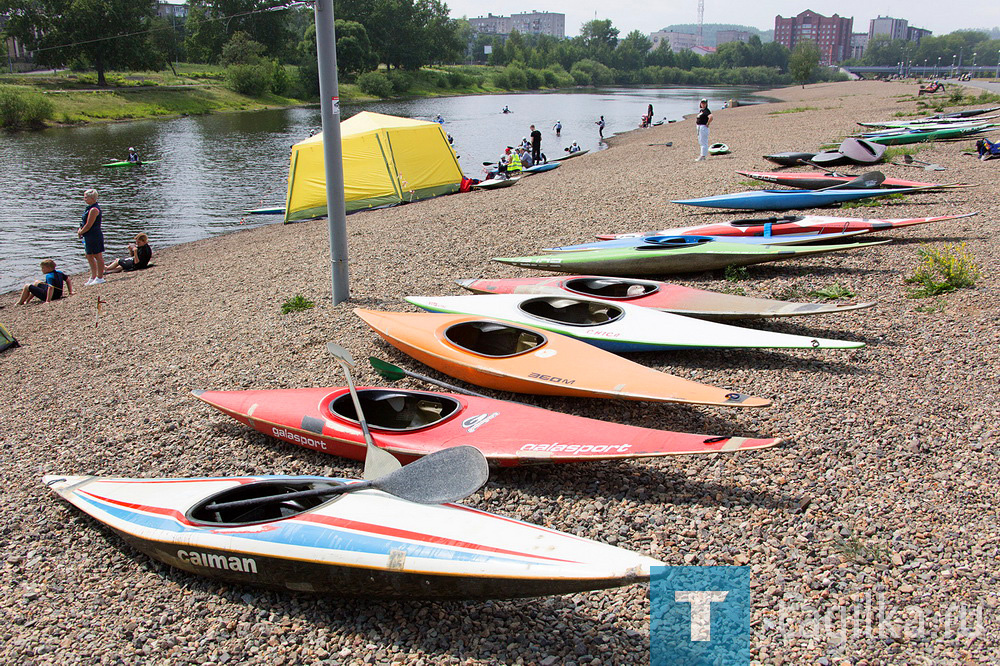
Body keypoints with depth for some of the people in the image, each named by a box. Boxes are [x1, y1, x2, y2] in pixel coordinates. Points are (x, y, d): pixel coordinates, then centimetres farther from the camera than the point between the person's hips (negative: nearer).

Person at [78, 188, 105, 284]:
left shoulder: (94, 209, -19)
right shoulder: (90, 208, 14)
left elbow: (88, 225, -19)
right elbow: (85, 222, 22)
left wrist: (80, 232, -6)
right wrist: (81, 229, 6)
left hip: (94, 236, -11)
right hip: (89, 237, 11)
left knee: (98, 256, -3)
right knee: (89, 256, 16)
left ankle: (100, 278, 2)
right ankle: (93, 277, 24)